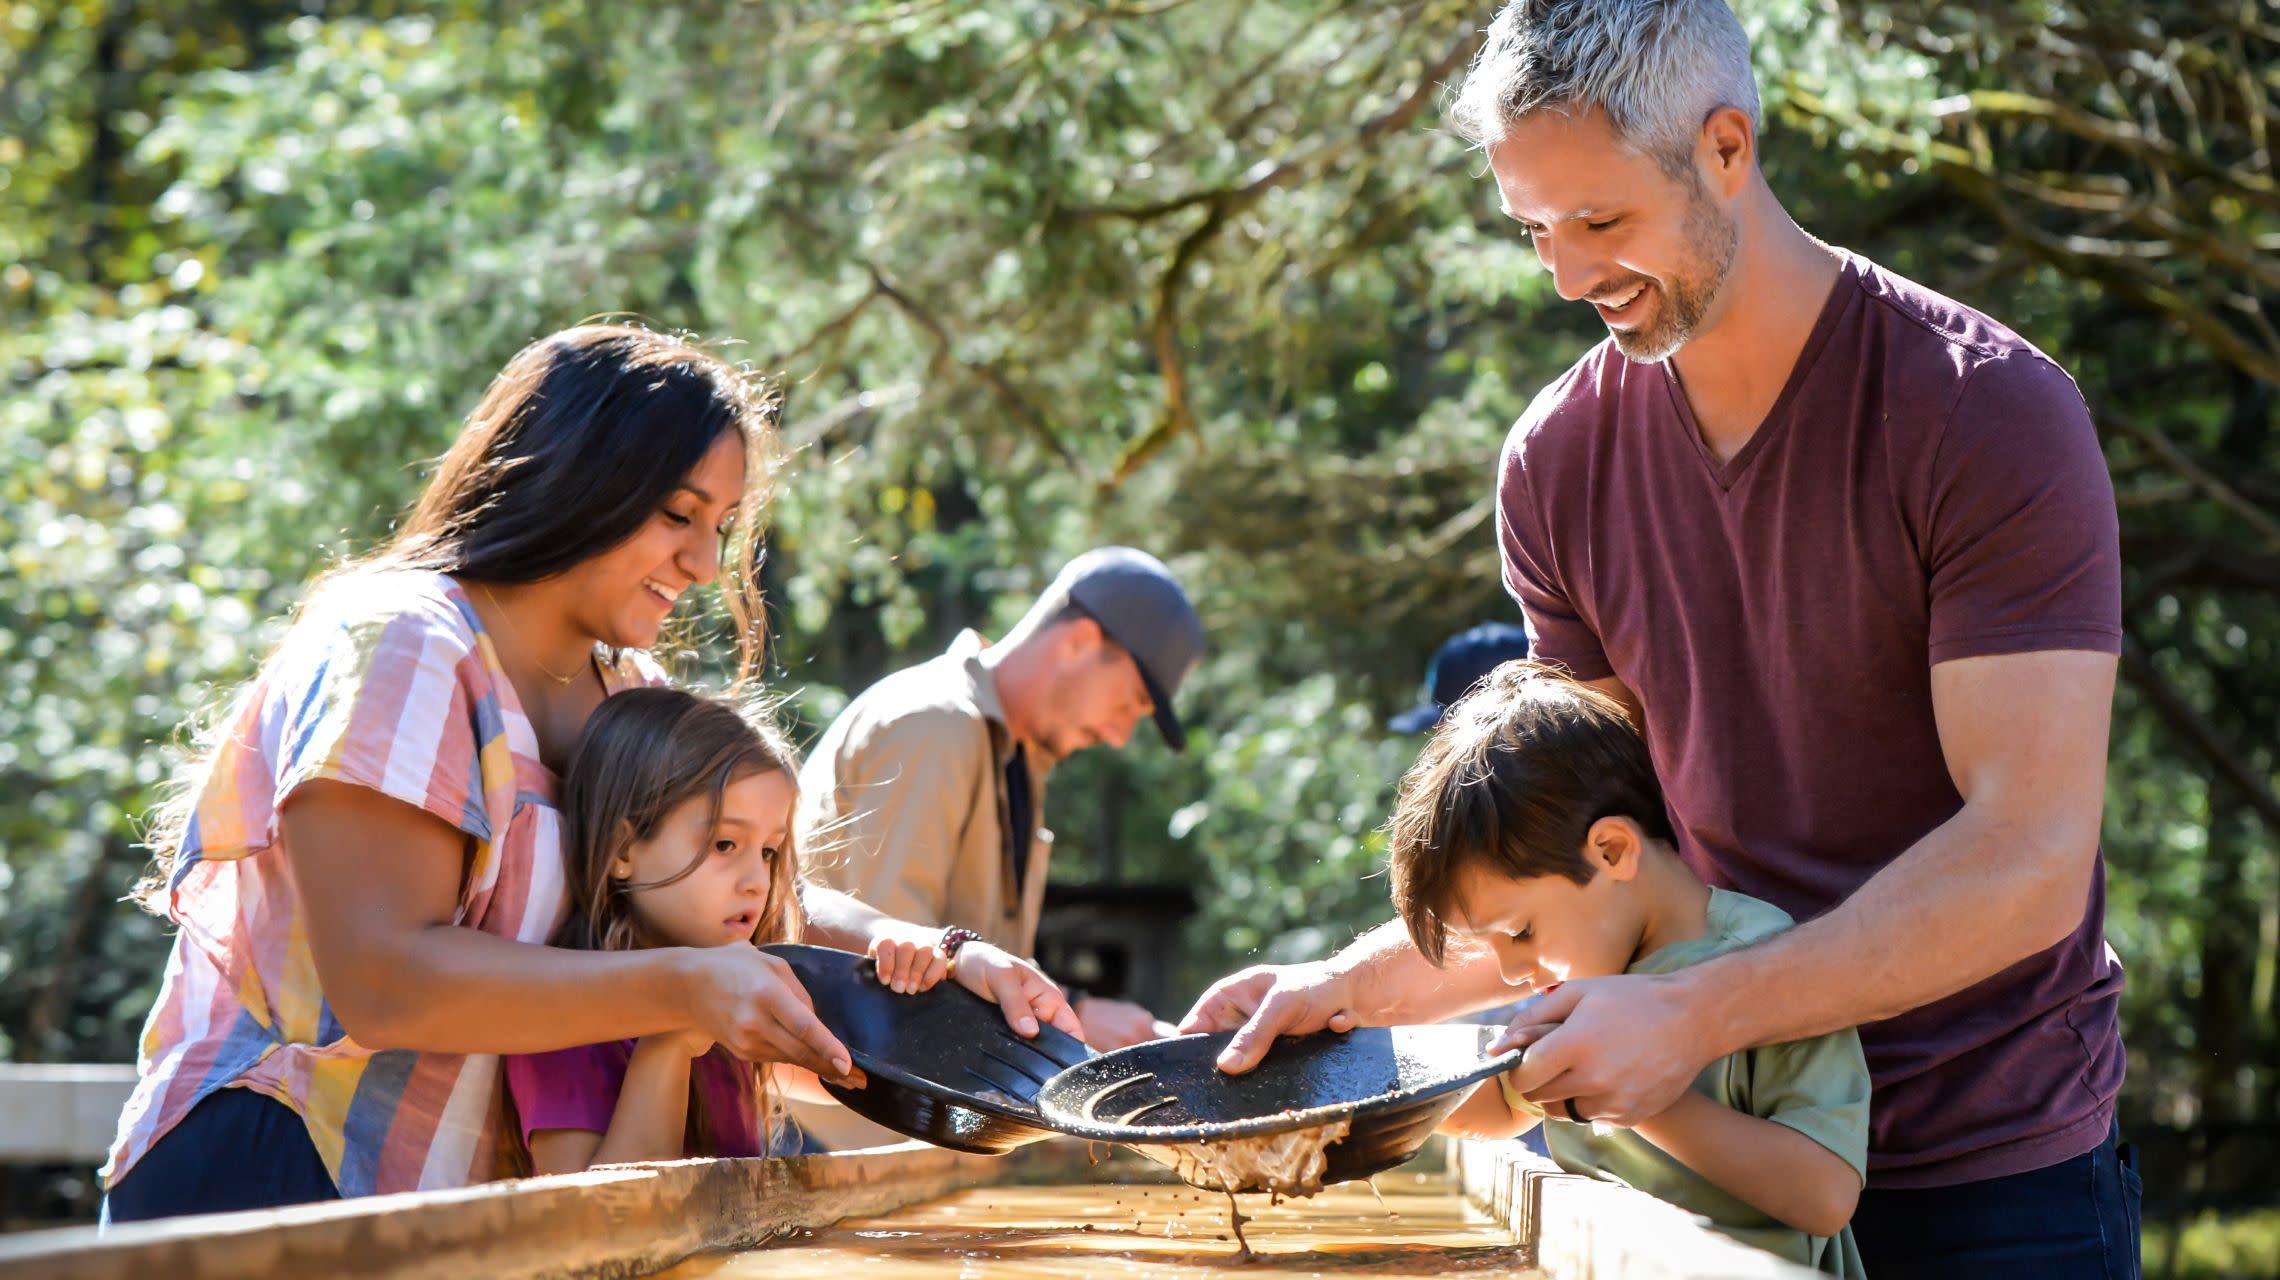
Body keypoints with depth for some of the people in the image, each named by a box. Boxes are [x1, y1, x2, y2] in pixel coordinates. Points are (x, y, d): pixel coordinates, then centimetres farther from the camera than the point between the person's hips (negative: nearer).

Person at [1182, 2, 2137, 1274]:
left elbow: (2030, 860, -22)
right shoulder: (1560, 458, 1)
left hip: (1995, 1171, -4)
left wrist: (1697, 1016, -30)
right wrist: (1358, 986, -6)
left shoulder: (1993, 413, -16)